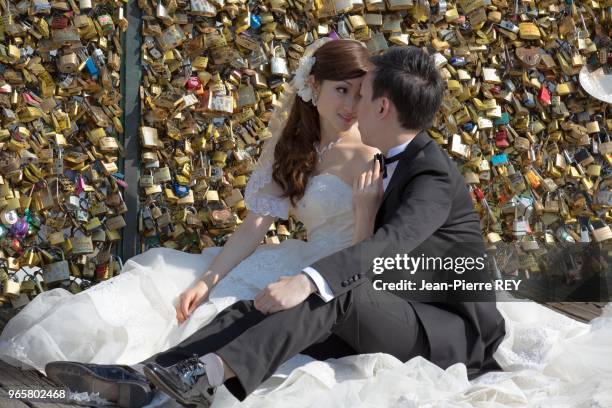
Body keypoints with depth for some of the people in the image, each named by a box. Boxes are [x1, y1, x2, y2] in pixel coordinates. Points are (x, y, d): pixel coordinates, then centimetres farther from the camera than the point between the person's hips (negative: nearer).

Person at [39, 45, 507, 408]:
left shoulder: (433, 176, -17)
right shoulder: (402, 164, 14)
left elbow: (392, 242, -38)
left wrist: (308, 281, -49)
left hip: (457, 331, -8)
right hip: (402, 320, 8)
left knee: (335, 292, -34)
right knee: (262, 307, -13)